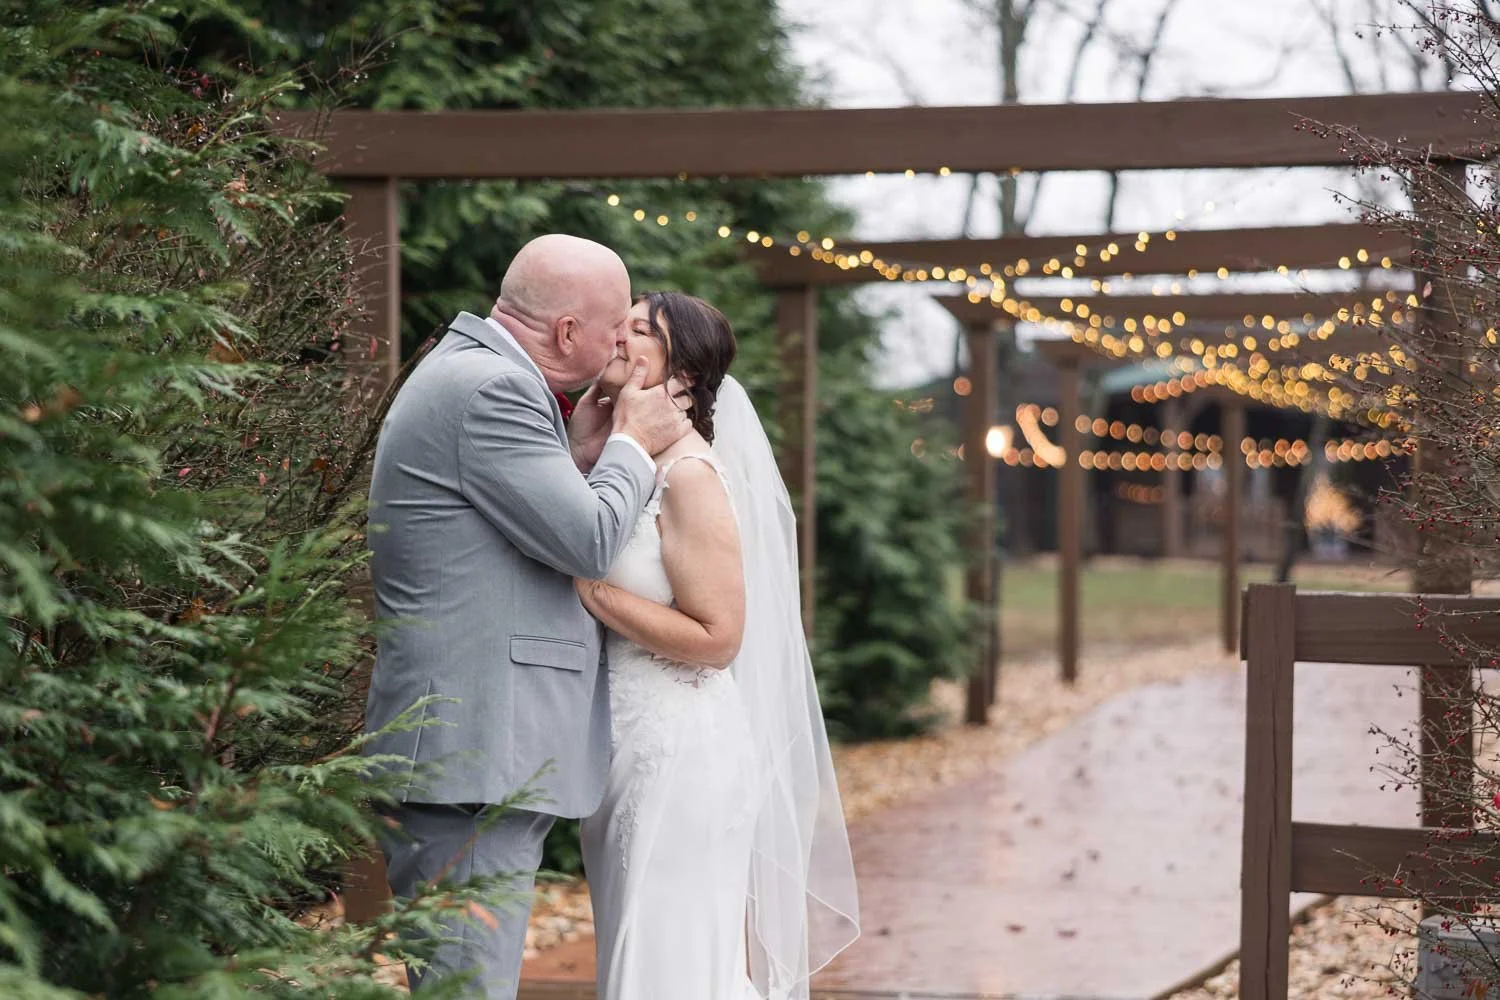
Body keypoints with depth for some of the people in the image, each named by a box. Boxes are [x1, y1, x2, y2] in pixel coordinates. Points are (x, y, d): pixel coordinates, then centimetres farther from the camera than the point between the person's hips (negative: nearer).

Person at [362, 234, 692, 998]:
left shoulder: (468, 371, 19)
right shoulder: (491, 389, -15)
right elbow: (589, 541, -16)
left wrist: (578, 455, 13)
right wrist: (634, 444, 0)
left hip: (470, 751, 11)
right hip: (472, 761, -11)